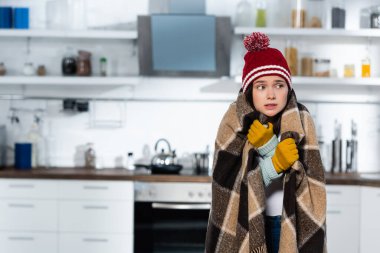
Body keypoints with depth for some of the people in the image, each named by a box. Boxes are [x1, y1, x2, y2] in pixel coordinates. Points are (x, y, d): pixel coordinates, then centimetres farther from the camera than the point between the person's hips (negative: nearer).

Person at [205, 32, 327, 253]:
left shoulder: (301, 121, -10)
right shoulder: (234, 123, -12)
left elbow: (308, 181, -15)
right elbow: (232, 185, -16)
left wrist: (269, 148, -25)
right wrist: (275, 164, -28)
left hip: (290, 221, 0)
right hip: (244, 221, 0)